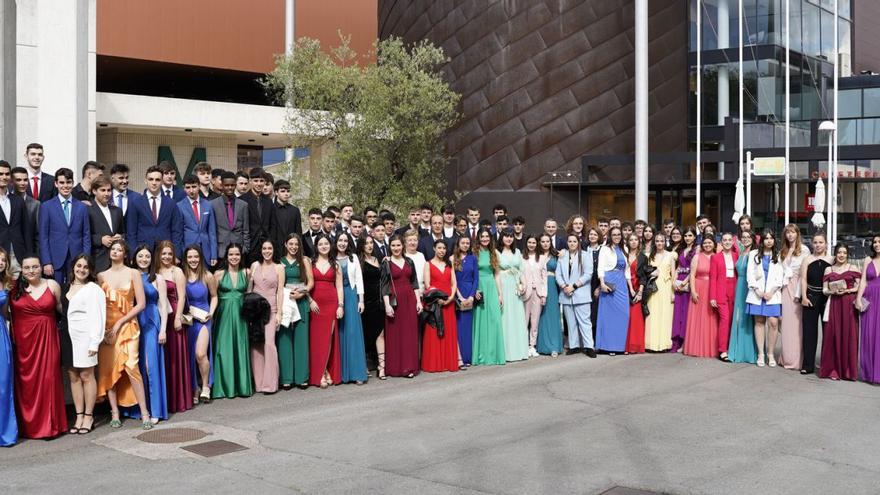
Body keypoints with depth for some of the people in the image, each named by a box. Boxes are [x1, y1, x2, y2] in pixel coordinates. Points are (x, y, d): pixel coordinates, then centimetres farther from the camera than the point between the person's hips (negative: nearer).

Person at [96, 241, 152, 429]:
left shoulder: (133, 273, 3)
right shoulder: (101, 276, 10)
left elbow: (141, 304, -2)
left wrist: (120, 323, -8)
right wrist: (101, 328, -6)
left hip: (127, 326, -3)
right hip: (106, 328, 3)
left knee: (131, 366, -15)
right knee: (108, 369, 0)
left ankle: (144, 413, -11)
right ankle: (115, 413, 7)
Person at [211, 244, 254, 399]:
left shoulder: (246, 273, 5)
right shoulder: (219, 274, 0)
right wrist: (212, 313, -8)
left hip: (240, 315, 2)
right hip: (223, 315, -2)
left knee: (240, 348, 5)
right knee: (224, 349, 0)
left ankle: (242, 385, 12)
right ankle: (224, 386, 7)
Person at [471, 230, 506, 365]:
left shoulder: (493, 253, 11)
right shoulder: (474, 253, 0)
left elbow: (497, 274, 12)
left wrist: (500, 293, 8)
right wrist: (474, 290, -14)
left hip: (492, 289, 3)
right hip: (478, 289, -3)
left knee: (494, 320, 0)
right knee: (480, 320, -1)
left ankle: (493, 354, 8)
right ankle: (480, 355, 6)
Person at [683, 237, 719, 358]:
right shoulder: (697, 257, 3)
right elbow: (692, 275, -1)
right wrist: (693, 291, -10)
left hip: (713, 292, 1)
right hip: (699, 291, -1)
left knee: (711, 320, 3)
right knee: (698, 319, 2)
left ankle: (711, 348, 11)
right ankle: (697, 348, 9)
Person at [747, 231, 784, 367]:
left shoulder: (778, 256, 8)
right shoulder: (754, 254, 9)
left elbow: (780, 276, 2)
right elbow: (750, 274, 4)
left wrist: (771, 292, -8)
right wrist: (757, 290, -7)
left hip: (773, 294, -1)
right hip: (757, 293, 1)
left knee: (773, 322, -9)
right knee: (759, 322, 0)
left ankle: (771, 354, 0)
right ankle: (760, 354, 5)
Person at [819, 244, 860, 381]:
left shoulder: (853, 269, 6)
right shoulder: (828, 270, 12)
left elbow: (858, 287, 4)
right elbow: (824, 290, 10)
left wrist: (846, 291, -12)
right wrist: (833, 291, -10)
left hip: (849, 305, -1)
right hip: (833, 304, 2)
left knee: (848, 335, -3)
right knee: (832, 335, -2)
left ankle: (847, 370, 5)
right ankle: (833, 369, 5)